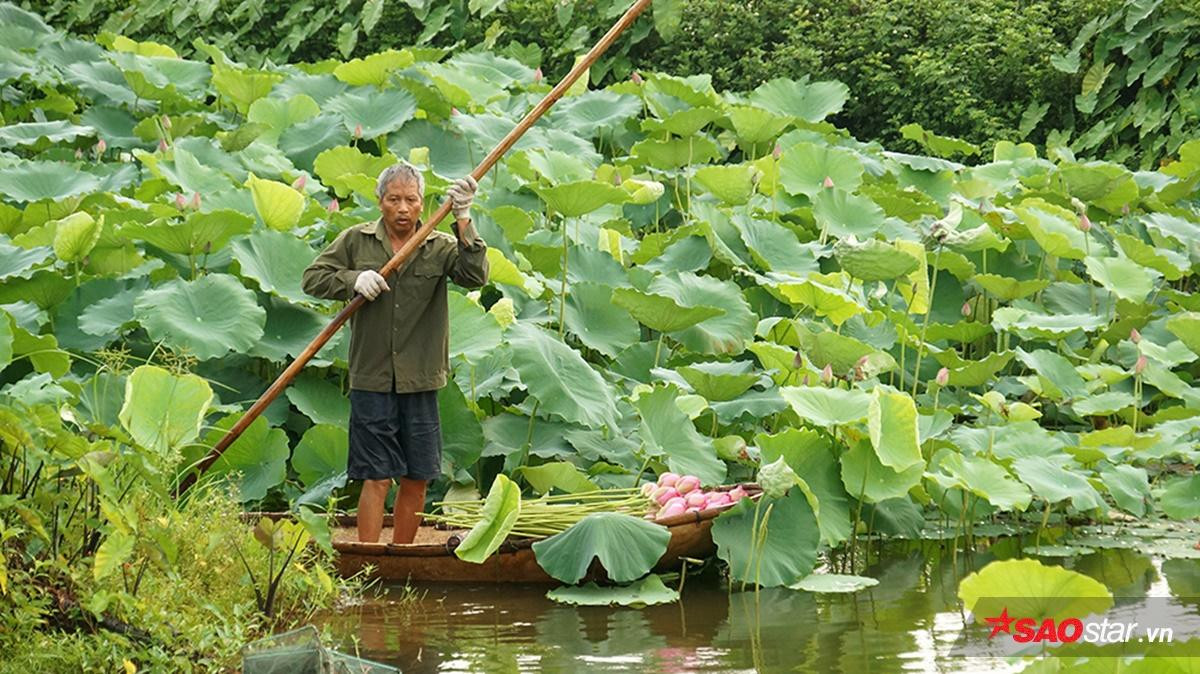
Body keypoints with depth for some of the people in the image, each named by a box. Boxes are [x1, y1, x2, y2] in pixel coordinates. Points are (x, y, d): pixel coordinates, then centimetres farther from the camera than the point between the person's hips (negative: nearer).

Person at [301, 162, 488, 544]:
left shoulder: (440, 247, 4)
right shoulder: (356, 241, 5)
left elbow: (475, 277, -12)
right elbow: (313, 278, 7)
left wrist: (463, 223, -22)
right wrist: (353, 280, -11)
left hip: (420, 383, 2)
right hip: (371, 380, -2)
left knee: (417, 480, 8)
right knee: (376, 478, -5)